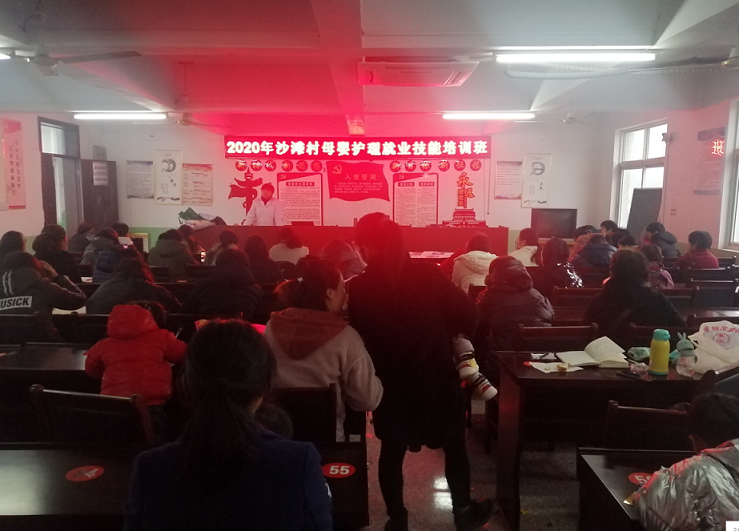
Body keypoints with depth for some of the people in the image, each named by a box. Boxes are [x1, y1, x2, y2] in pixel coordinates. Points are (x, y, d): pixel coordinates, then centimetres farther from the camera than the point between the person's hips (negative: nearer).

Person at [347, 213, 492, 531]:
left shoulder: (357, 289, -12)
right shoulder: (428, 274, -13)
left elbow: (355, 337, -3)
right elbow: (467, 313, -10)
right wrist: (448, 337, 8)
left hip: (389, 382, 0)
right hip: (436, 376, 0)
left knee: (392, 450, 18)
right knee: (454, 444, 20)